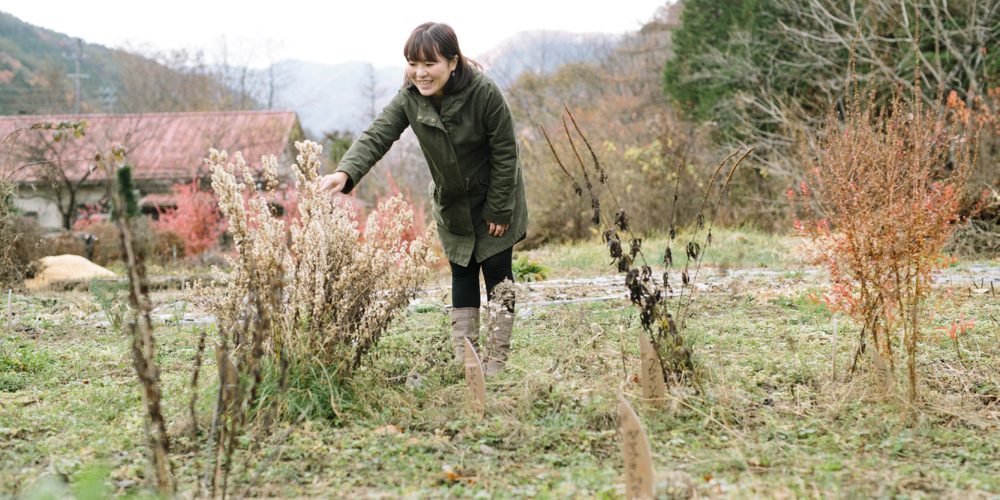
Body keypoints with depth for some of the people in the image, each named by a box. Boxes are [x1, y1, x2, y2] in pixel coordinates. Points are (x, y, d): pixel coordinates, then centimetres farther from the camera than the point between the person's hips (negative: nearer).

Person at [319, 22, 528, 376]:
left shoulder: (484, 93, -29)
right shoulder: (409, 98, -17)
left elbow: (505, 153, -21)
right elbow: (377, 136, -28)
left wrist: (498, 210, -17)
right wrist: (346, 172, -47)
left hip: (495, 200, -4)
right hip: (452, 204, 4)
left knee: (497, 271, 0)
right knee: (462, 274, 8)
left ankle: (496, 363, 9)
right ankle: (463, 363, 14)